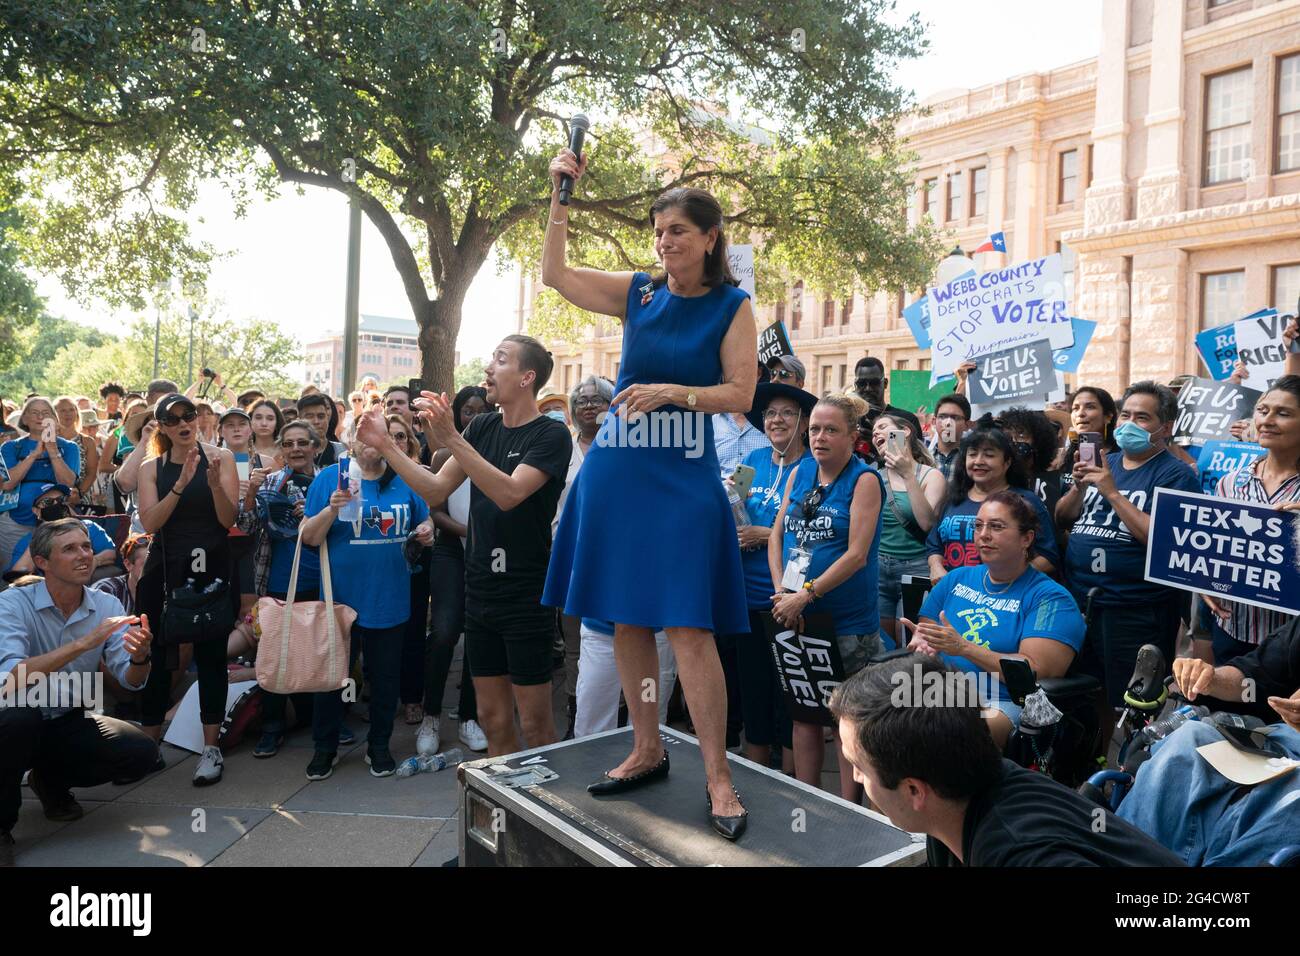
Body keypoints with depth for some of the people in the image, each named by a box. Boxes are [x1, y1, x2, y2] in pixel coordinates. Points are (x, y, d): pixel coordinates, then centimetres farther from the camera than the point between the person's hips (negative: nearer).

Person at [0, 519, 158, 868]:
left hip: (69, 723, 4)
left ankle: (51, 780, 13)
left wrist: (140, 657, -35)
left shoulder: (107, 606, -5)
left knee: (143, 753, -18)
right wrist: (84, 643, -39)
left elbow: (130, 681, -12)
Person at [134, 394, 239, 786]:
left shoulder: (221, 457, 1)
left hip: (211, 566, -2)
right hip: (165, 567, 2)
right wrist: (181, 483, -18)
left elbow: (229, 519, -5)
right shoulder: (152, 468, 7)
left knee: (211, 655, 1)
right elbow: (150, 523, -7)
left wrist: (214, 482, -22)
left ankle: (211, 748, 10)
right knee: (157, 655, 6)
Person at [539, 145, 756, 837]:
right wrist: (560, 195, 3)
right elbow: (554, 275, 10)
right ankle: (647, 752, 24)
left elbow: (740, 395, -6)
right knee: (626, 620, 9)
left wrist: (674, 393, -20)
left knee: (688, 626, -9)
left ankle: (718, 778, 2)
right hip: (617, 468, 4)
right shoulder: (638, 292, 8)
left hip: (682, 475, -4)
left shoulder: (731, 306, 0)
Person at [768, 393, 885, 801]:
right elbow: (777, 535, 8)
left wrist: (806, 594, -18)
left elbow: (857, 554, -16)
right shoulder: (799, 472, 7)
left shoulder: (865, 479, -9)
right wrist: (781, 592, -5)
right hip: (795, 615, 5)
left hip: (848, 621, -5)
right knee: (802, 710, 13)